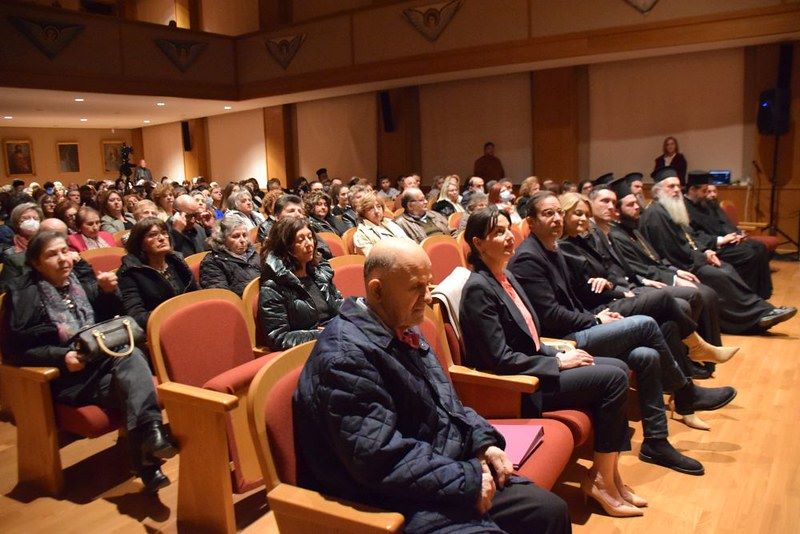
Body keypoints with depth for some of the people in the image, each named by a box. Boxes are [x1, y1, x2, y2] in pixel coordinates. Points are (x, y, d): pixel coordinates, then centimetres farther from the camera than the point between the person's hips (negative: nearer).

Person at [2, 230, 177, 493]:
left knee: (130, 354, -32)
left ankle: (149, 434, -42)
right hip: (66, 378, -4)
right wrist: (62, 357, -20)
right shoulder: (25, 294, 2)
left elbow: (111, 319, 22)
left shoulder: (83, 281, 15)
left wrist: (109, 293, 1)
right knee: (133, 385, -31)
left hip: (103, 361, 4)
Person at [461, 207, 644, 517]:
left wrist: (559, 353, 1)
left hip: (532, 368, 9)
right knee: (613, 378, -13)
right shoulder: (478, 288, -18)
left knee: (618, 368, 3)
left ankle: (609, 473, 6)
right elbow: (500, 359, -22)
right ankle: (600, 479, 0)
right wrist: (558, 362, -14)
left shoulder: (506, 278, 10)